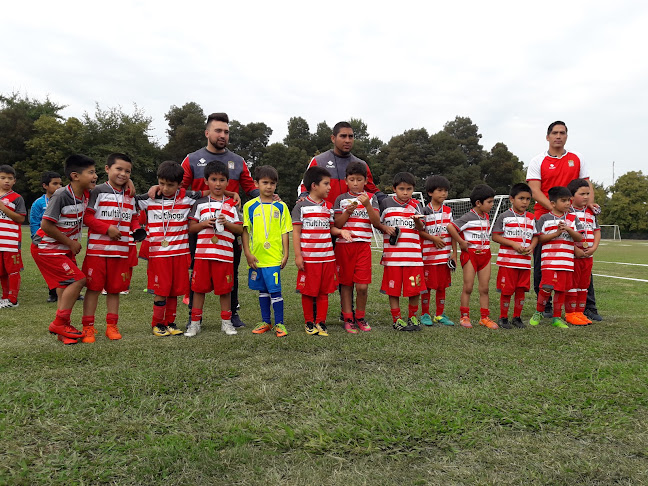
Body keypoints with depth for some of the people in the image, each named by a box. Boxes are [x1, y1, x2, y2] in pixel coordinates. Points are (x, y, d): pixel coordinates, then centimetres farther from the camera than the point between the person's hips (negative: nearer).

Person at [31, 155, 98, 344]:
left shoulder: (86, 194, -1)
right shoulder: (61, 196, -23)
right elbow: (46, 225, -23)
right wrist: (71, 243, -15)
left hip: (65, 249, 8)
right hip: (47, 248, -8)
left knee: (66, 287, 10)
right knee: (78, 280, -13)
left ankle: (63, 330, 19)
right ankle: (59, 323, -2)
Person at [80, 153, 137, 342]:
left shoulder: (130, 196, 14)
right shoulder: (98, 191, -1)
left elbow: (134, 221, 21)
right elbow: (87, 216, -7)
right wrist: (107, 229, -16)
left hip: (121, 251, 4)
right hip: (97, 249, -4)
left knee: (115, 289, 9)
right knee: (93, 288, 0)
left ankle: (111, 326, 18)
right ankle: (88, 327, 10)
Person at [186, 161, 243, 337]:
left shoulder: (232, 205, 9)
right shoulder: (200, 204, 9)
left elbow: (240, 230, 6)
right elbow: (191, 228, 7)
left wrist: (227, 223, -11)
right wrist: (204, 224, -10)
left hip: (225, 254, 0)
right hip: (202, 252, 0)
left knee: (225, 289, 4)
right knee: (199, 288, 4)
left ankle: (226, 322, 18)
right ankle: (195, 322, 15)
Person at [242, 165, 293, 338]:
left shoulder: (281, 206, 4)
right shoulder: (249, 206, 5)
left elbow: (285, 232, 5)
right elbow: (245, 231, 4)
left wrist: (286, 254, 0)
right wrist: (248, 254, -3)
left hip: (274, 256, -2)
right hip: (256, 257, 2)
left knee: (275, 290, -4)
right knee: (262, 290, 13)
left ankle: (279, 323, 9)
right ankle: (265, 322, 26)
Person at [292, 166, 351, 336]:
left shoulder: (328, 206, 11)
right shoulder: (301, 206, -3)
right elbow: (296, 232, -4)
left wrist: (341, 231, -5)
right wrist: (297, 255, -9)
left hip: (327, 257, 4)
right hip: (308, 257, -4)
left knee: (324, 291, 8)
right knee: (307, 292, 5)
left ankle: (321, 322, 19)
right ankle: (309, 322, 20)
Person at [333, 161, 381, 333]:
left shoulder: (371, 198, 8)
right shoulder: (341, 199, 8)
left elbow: (377, 223, -2)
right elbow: (336, 224, 1)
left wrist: (367, 205, -14)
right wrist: (348, 211, -14)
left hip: (363, 245, 0)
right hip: (344, 245, 0)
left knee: (362, 286, -4)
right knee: (346, 283, 4)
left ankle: (360, 317, 15)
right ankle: (348, 319, 14)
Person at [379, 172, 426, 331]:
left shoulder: (416, 205, 9)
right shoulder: (386, 203, 6)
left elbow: (421, 229, 1)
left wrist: (417, 220, -20)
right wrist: (386, 228, -6)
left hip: (413, 254, 1)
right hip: (392, 253, -1)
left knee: (415, 288, 3)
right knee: (393, 287, 3)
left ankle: (413, 317, 22)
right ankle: (397, 319, 16)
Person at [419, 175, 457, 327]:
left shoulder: (448, 211, 9)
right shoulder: (425, 211, -3)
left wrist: (454, 252, 4)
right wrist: (433, 238, -17)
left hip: (445, 255, 4)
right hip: (429, 254, -4)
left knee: (442, 285, 9)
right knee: (427, 286, 1)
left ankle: (440, 314, 21)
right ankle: (425, 314, 14)